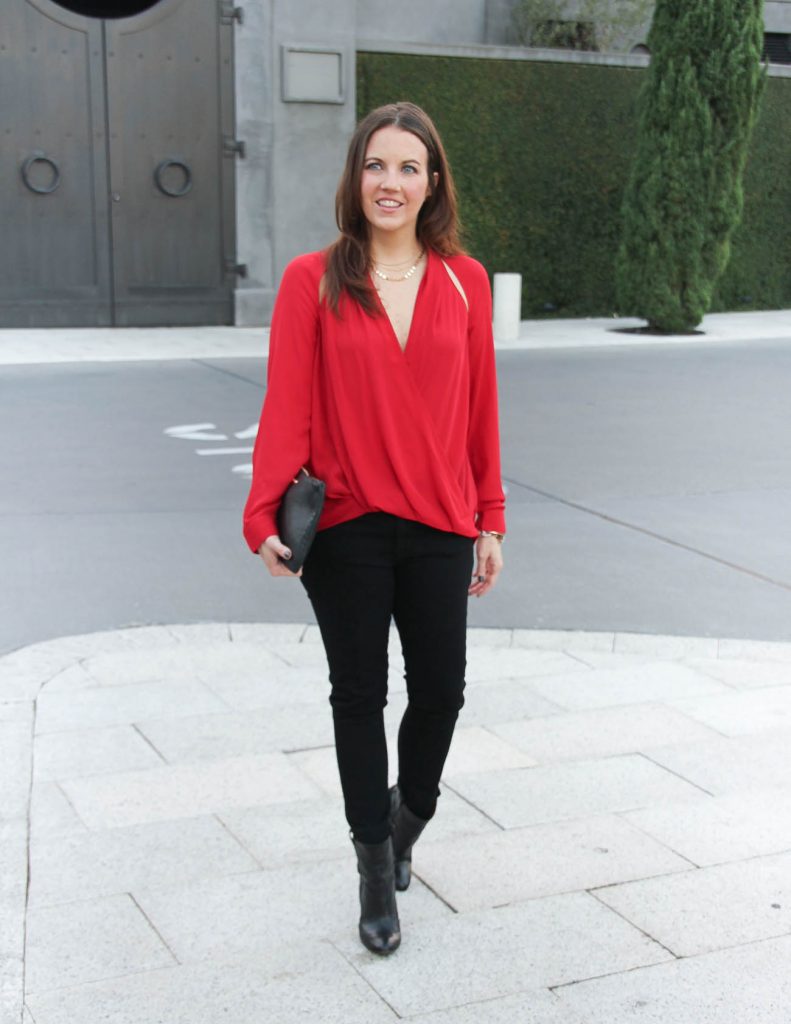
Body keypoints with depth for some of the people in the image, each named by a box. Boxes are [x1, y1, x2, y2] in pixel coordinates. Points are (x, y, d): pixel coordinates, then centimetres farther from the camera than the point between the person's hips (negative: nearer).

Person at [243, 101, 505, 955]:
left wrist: (490, 519, 7)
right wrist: (265, 514, -15)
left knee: (440, 690, 6)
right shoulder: (312, 280, -4)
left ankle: (407, 820, 38)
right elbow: (287, 406, -8)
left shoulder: (464, 281, 3)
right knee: (359, 695, 8)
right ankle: (376, 869, 25)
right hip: (346, 524, -2)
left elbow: (480, 408, 5)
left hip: (439, 523, 2)